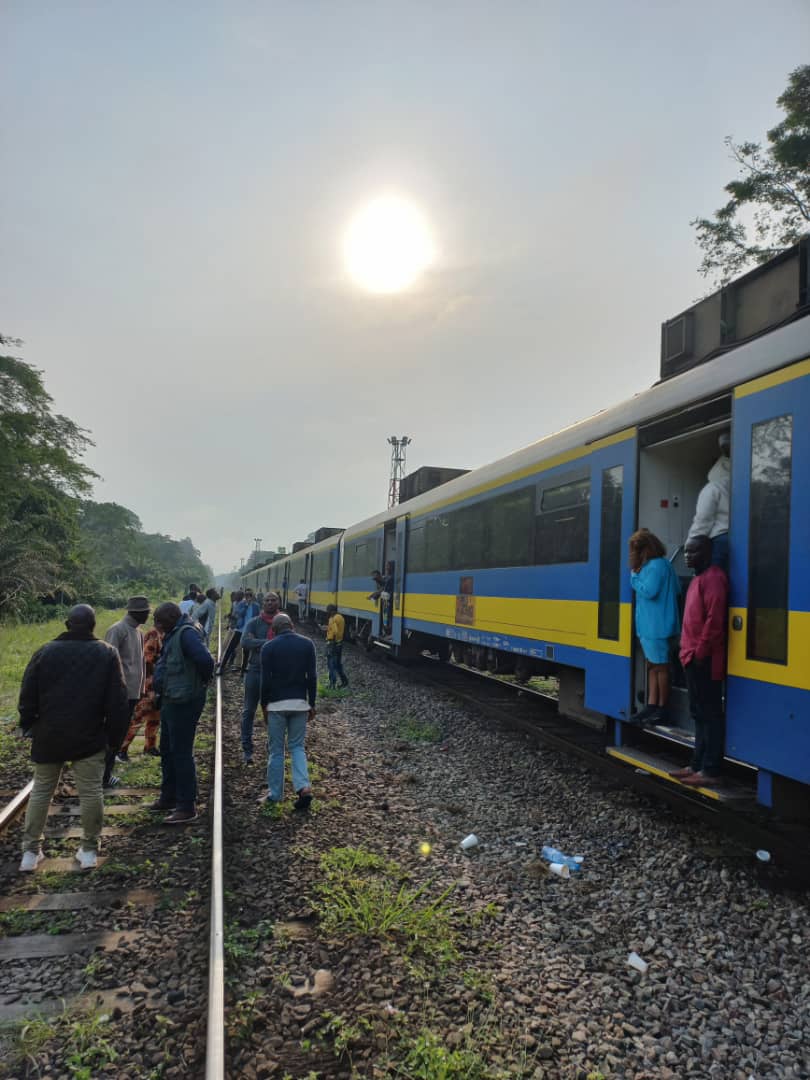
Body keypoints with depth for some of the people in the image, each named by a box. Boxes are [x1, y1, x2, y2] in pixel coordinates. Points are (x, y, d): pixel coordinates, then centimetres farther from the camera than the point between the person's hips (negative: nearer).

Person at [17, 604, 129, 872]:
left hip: (49, 737, 2)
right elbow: (118, 701, -4)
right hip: (90, 738, -2)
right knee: (91, 792, 5)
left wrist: (29, 726, 17)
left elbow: (27, 697, 3)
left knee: (41, 791, 15)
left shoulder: (45, 652, 0)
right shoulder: (107, 653, -3)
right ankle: (89, 850, 12)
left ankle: (31, 850, 20)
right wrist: (115, 737, 5)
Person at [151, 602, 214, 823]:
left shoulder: (187, 633, -21)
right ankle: (169, 797, 35)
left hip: (183, 703, -11)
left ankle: (187, 807, 5)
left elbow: (205, 660, -34)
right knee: (167, 750, 21)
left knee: (181, 753, -4)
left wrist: (201, 681, -16)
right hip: (170, 701, 11)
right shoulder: (174, 634, 12)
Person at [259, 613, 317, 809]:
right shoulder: (307, 644, 2)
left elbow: (265, 680, -5)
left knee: (276, 750, 9)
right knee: (297, 746, 12)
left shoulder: (269, 647, -4)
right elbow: (312, 677, 1)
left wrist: (264, 705, 8)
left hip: (277, 704, -2)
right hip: (300, 703, 2)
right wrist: (311, 704, 9)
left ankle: (275, 794, 15)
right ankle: (303, 786, -6)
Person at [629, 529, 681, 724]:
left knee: (660, 666, -1)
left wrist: (634, 576, -9)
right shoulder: (662, 563, 14)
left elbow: (649, 591, -23)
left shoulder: (656, 565, -17)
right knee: (652, 666, 12)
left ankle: (662, 710, 7)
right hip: (650, 625, 10)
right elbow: (677, 591, 18)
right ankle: (651, 706, 16)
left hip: (657, 626, -10)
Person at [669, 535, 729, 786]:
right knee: (699, 714, 14)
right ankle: (698, 765, 22)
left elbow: (714, 620, -20)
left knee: (709, 714, -3)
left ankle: (710, 770, 2)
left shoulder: (713, 577, -13)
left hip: (703, 660, -10)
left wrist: (700, 652, -19)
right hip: (693, 658, 10)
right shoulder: (698, 578, 18)